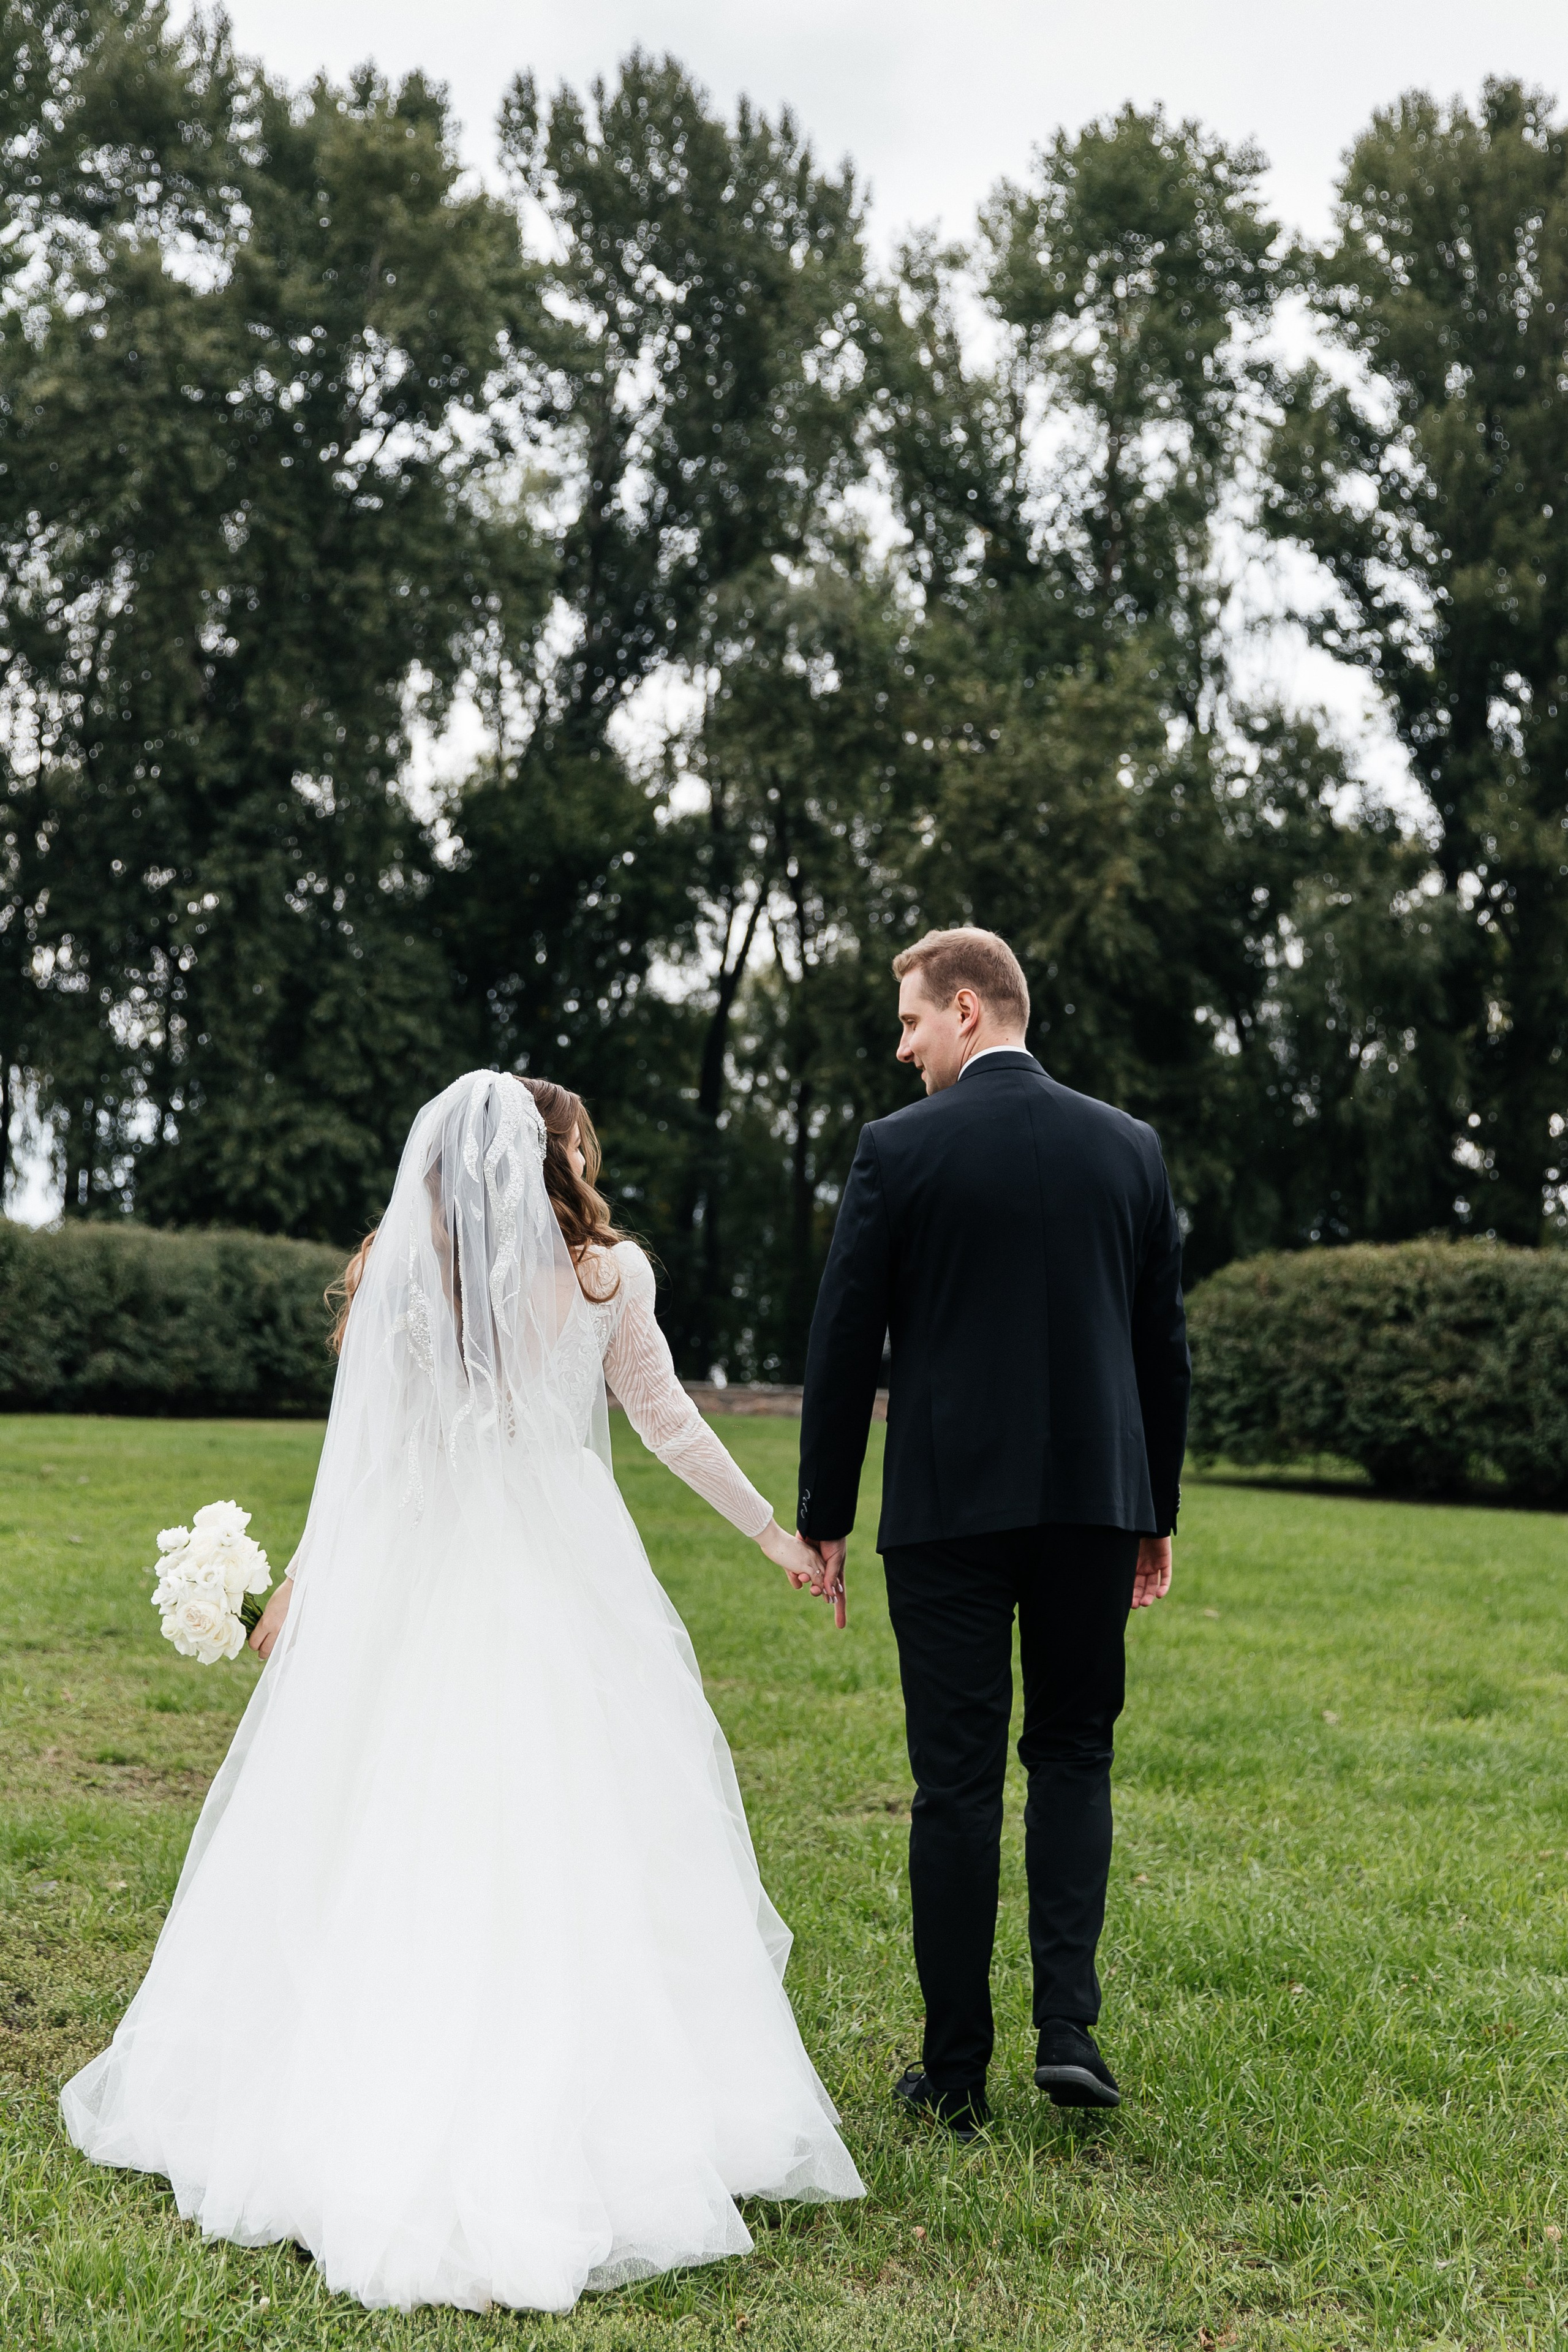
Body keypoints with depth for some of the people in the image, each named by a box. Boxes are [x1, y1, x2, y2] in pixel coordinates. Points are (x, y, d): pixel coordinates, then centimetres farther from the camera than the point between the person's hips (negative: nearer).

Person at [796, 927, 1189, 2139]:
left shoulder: (899, 1149, -6)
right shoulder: (1129, 1145, 6)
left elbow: (845, 1347, -4)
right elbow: (1164, 1344, 9)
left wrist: (824, 1516, 5)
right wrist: (1158, 1513, 17)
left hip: (949, 1507, -3)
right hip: (1097, 1500, 3)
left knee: (958, 1781, 4)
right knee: (1074, 1753, 16)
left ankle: (956, 2072, 11)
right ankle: (1069, 2026, 4)